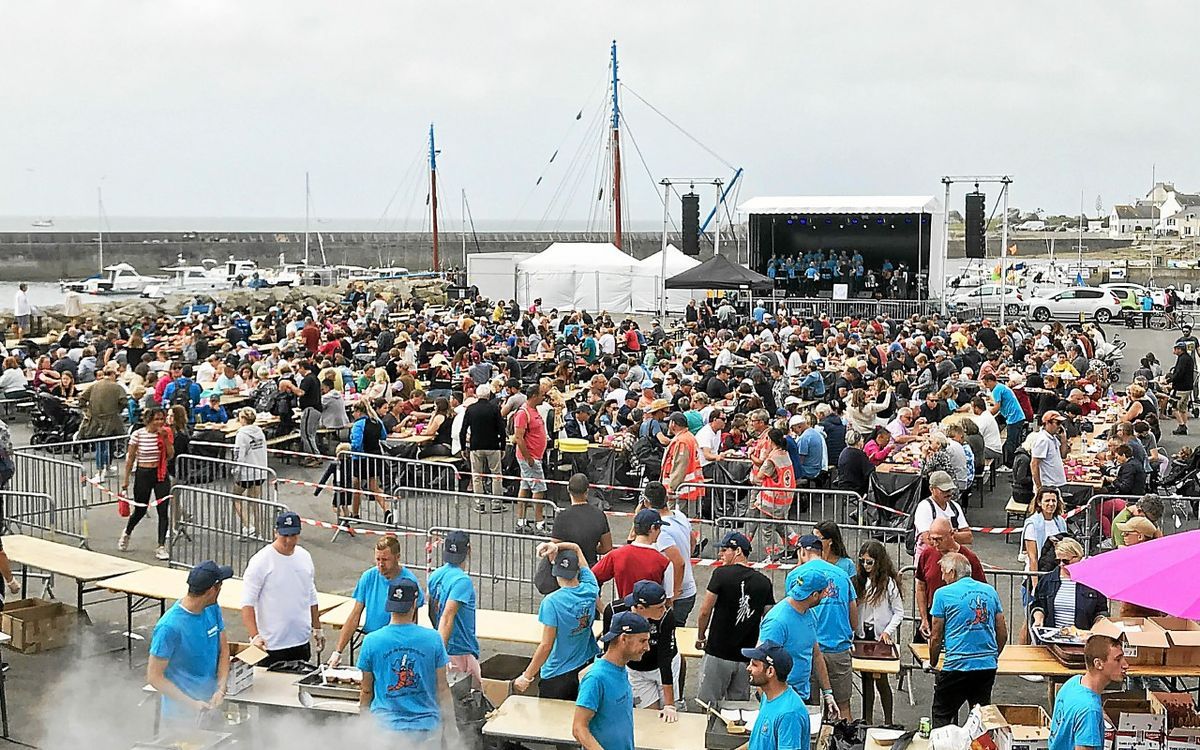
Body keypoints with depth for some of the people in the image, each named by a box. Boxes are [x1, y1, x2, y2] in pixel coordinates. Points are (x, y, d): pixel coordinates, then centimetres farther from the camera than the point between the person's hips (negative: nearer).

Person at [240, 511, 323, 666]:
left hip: (301, 642, 6)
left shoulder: (304, 556, 9)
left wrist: (316, 628, 21)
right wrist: (255, 636, -26)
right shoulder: (261, 561, -12)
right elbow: (247, 603, -15)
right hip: (270, 646, -6)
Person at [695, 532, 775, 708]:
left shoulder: (721, 574, -10)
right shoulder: (764, 582, 2)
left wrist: (700, 636, 9)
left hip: (717, 654, -4)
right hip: (746, 658, 4)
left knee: (707, 707, 3)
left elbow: (705, 611, -7)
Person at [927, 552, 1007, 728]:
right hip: (988, 666, 5)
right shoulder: (990, 591, 9)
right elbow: (1003, 633, 12)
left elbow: (936, 637, -2)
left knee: (942, 716, 6)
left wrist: (933, 664, 12)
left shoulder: (943, 594, -4)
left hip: (957, 666, -5)